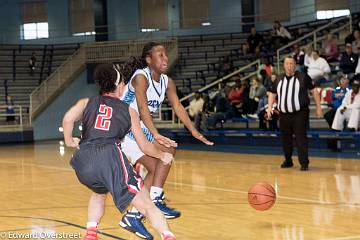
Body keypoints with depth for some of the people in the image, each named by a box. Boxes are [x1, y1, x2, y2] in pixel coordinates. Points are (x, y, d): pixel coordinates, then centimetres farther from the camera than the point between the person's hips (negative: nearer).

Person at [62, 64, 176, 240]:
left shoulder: (86, 103, 22)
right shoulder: (129, 111, 21)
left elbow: (68, 119, 0)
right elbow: (144, 146, 26)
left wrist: (69, 141, 17)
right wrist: (163, 155, 43)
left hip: (84, 160, 3)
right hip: (110, 157, -3)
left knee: (99, 192, 36)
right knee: (147, 205, 2)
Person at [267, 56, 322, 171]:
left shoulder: (303, 77, -2)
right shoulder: (279, 80, 10)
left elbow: (314, 90, 2)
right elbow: (272, 93, 20)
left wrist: (318, 107, -1)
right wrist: (270, 107, 5)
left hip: (300, 113, -5)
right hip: (284, 114, 5)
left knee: (301, 138, -9)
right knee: (285, 138, 12)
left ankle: (304, 163, -5)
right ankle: (288, 161, 29)